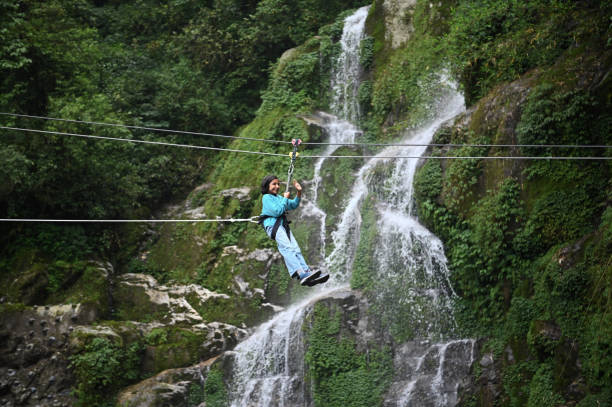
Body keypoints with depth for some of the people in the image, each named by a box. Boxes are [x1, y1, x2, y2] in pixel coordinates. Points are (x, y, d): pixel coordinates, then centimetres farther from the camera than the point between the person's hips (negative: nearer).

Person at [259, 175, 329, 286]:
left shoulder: (279, 197, 28)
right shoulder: (266, 198, 3)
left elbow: (293, 205, 30)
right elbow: (277, 211, -9)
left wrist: (299, 192, 16)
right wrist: (285, 198, 3)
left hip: (283, 225, 9)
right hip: (272, 224, -9)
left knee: (295, 249, -9)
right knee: (287, 248, -27)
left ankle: (307, 272, -24)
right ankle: (301, 274, -46)